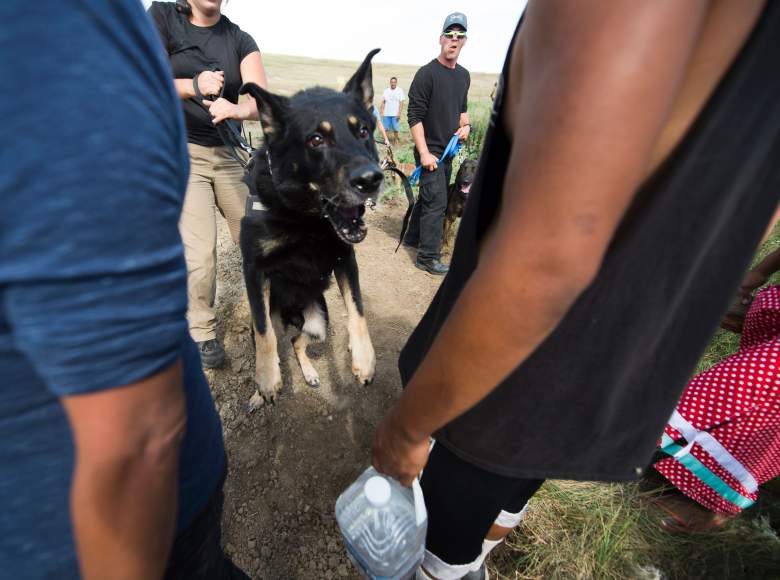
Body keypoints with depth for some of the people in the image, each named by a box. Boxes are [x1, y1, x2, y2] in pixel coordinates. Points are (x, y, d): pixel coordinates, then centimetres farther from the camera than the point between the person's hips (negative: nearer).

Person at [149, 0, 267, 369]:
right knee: (200, 253, -12)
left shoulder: (239, 40, 7)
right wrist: (194, 86, -27)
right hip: (181, 150, -2)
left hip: (229, 152, 3)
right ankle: (201, 331, 7)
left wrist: (237, 110, -30)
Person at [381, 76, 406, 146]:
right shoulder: (386, 90, 11)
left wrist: (399, 113, -12)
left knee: (395, 129, -1)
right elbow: (382, 102, 12)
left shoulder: (400, 90, 2)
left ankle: (395, 142, 14)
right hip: (386, 114, 3)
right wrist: (381, 112, 4)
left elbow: (401, 103, -3)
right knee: (386, 129, 1)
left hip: (395, 114, -3)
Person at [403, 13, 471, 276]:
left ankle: (413, 238, 32)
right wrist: (424, 153, -20)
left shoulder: (464, 75, 13)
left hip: (448, 150, 8)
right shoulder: (427, 73, -10)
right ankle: (428, 257, -1)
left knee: (429, 196, 16)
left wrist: (465, 125, 5)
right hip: (430, 150, -8)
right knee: (436, 202, -10)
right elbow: (414, 116, -14)